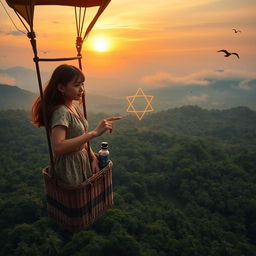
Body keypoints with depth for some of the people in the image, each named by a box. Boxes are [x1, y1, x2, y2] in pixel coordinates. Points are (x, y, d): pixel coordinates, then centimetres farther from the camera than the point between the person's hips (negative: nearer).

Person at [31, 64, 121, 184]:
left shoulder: (74, 107, 4)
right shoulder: (61, 112, -22)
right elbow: (58, 147, -37)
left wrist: (93, 158, -2)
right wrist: (94, 132, -39)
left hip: (83, 161, 8)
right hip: (69, 168, -8)